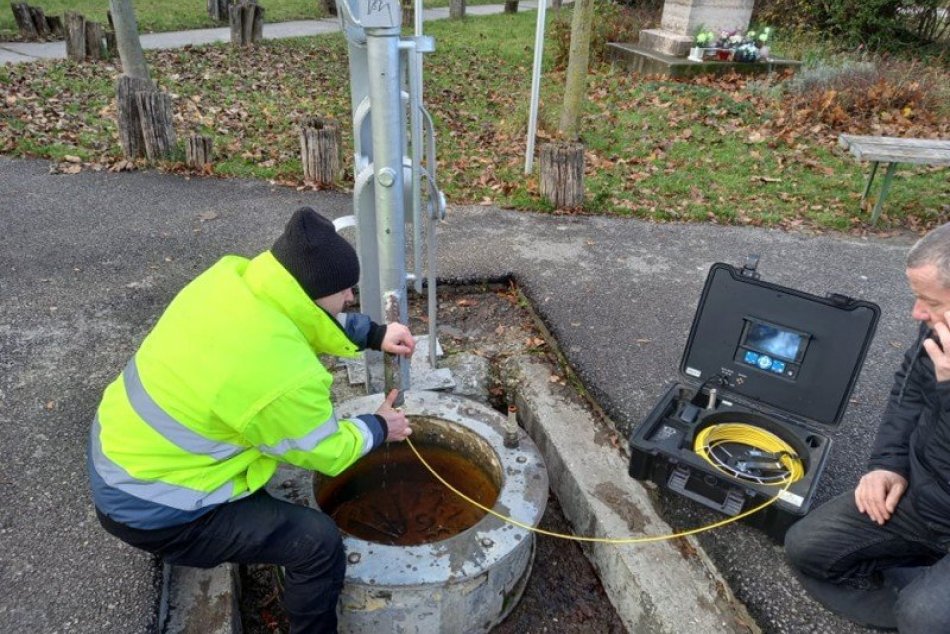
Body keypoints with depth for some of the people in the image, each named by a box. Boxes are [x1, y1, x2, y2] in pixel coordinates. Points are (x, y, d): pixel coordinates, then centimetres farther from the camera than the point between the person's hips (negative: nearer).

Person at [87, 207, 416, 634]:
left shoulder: (232, 276, -12)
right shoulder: (283, 375, -33)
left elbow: (305, 318, 9)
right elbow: (326, 453, -13)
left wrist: (375, 335, 4)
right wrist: (379, 428, 5)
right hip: (149, 509, -8)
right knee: (318, 542, -12)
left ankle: (249, 511, 44)